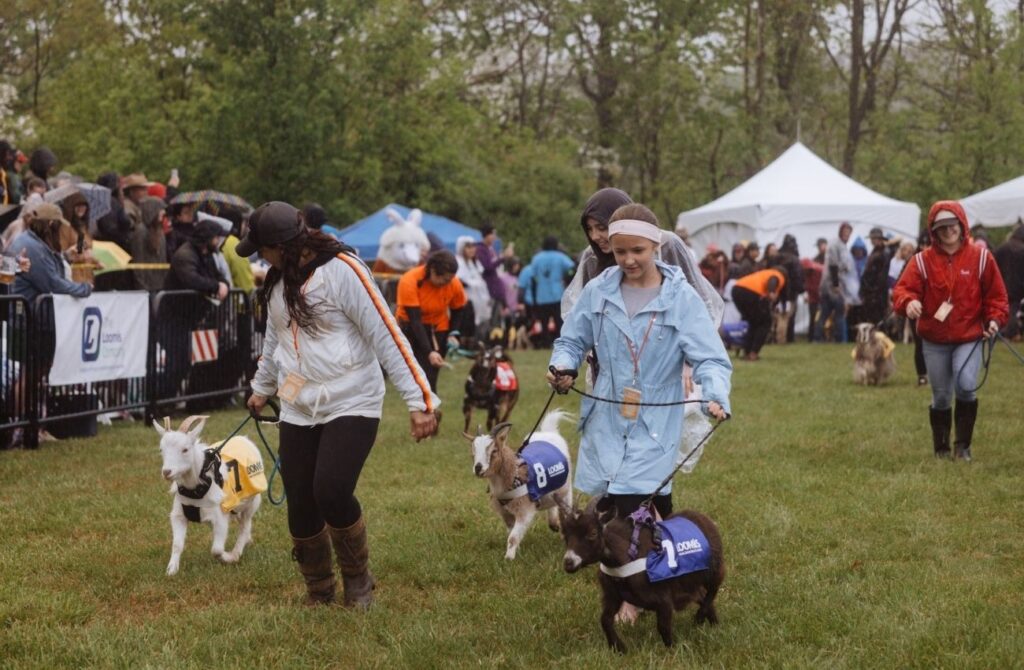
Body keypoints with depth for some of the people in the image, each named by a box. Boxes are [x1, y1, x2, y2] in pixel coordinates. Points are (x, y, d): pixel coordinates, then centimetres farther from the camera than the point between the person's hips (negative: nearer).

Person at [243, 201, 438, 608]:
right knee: (301, 505, 1)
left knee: (331, 491, -21)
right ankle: (318, 591, 22)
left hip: (351, 405, -7)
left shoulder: (341, 270, -14)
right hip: (298, 411, 7)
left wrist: (419, 400, -21)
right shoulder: (278, 280, 10)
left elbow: (386, 335, -17)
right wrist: (262, 388, 43)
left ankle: (358, 581, 4)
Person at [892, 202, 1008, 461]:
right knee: (941, 396, 8)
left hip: (969, 337, -1)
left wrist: (995, 319, -12)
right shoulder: (923, 260, -4)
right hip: (935, 340, 1)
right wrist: (908, 302, -33)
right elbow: (902, 289, -11)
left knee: (966, 386, -21)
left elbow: (995, 294, 3)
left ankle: (963, 445, -3)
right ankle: (941, 448, 26)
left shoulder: (980, 257, -2)